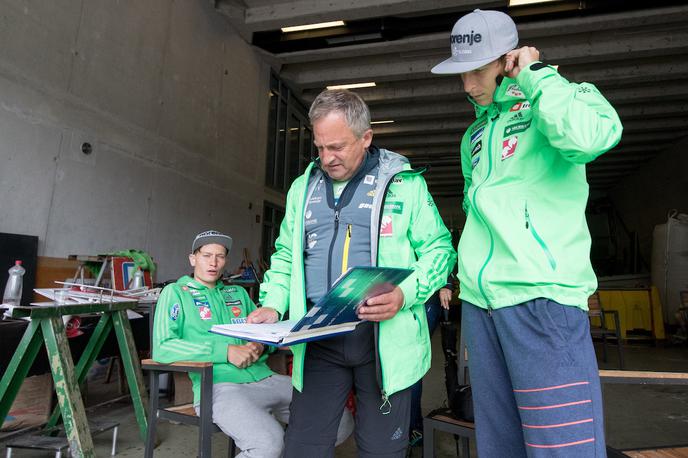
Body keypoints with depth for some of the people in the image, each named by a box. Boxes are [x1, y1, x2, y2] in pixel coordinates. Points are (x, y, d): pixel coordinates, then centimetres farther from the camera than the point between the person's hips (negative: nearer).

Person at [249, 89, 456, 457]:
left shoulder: (404, 183, 0)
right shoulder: (302, 187, 13)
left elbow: (438, 249, 1)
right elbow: (286, 256, 18)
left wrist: (405, 295, -17)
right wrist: (273, 304, 2)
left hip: (385, 339, -2)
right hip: (319, 341, 3)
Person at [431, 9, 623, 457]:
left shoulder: (556, 101, 2)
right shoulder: (475, 134, 20)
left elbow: (593, 136, -24)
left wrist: (536, 75, -9)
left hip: (541, 298, -6)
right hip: (479, 303, 7)